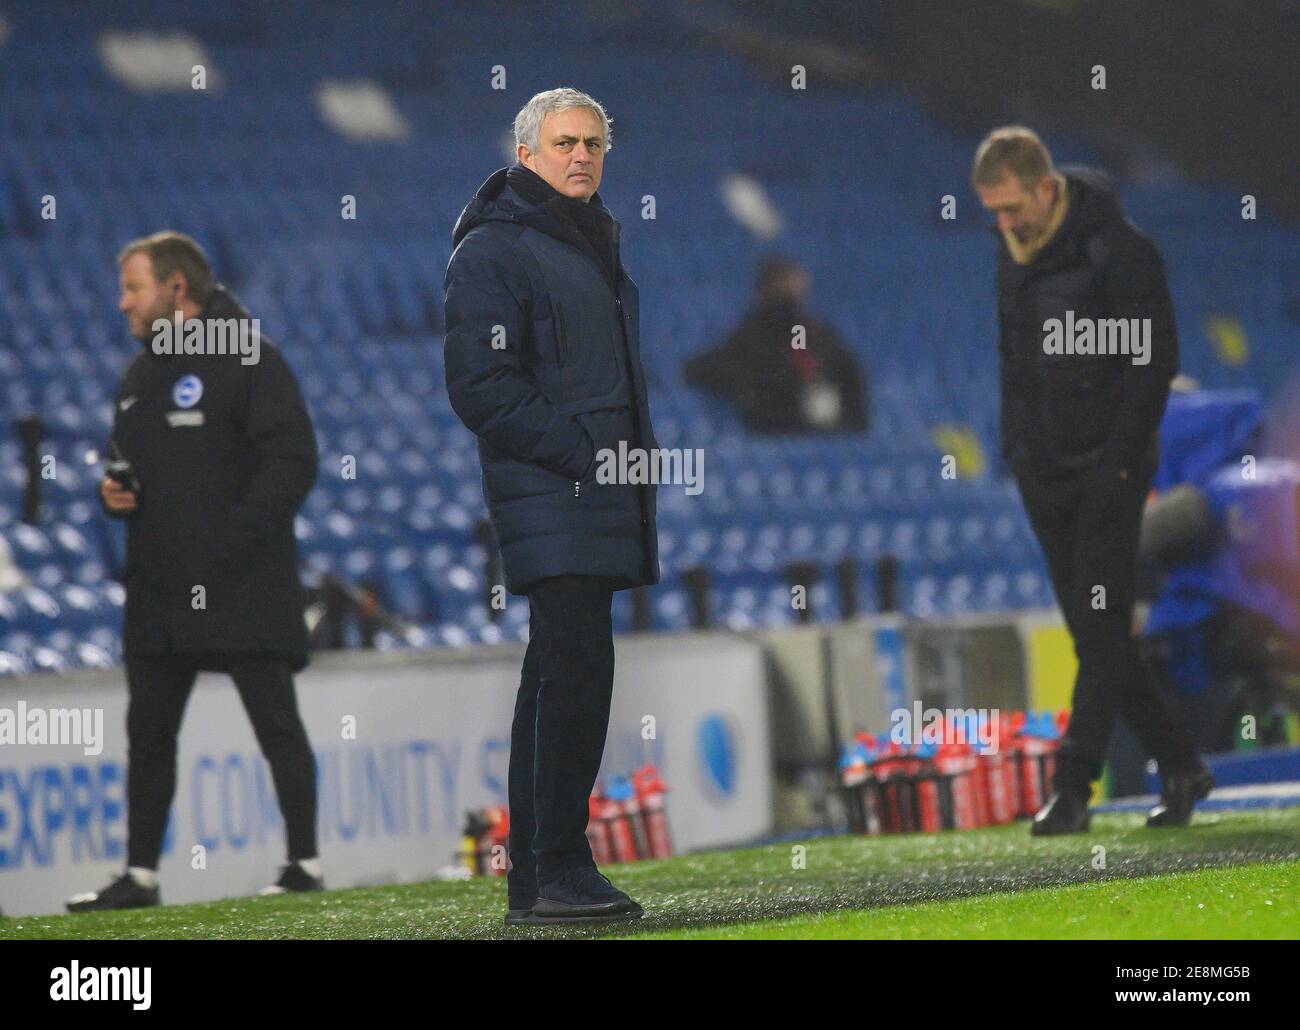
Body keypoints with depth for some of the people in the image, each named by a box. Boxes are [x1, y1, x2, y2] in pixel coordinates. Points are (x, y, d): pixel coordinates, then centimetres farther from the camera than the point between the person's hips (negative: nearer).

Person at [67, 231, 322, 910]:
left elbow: (292, 460, -14)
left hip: (243, 588, -8)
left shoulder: (247, 358, -8)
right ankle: (140, 874, 14)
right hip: (158, 592, 8)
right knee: (148, 733, 8)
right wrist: (113, 491, 2)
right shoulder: (139, 378, 16)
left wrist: (232, 537, -21)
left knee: (276, 725, -2)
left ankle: (305, 864, 3)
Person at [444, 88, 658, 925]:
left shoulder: (596, 244, 22)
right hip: (550, 499, -9)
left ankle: (533, 881, 14)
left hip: (600, 499, 9)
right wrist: (582, 454, -18)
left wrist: (639, 458, 14)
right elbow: (481, 387, -15)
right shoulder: (493, 251, -7)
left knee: (560, 677, 10)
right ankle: (558, 870, -16)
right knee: (578, 666, -17)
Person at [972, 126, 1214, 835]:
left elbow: (1156, 359, -13)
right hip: (1043, 471, 7)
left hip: (1107, 469, -7)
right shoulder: (1012, 252, 9)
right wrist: (1015, 447, 12)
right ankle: (1180, 767, 17)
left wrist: (1121, 459, -16)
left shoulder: (1118, 250, -13)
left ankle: (1072, 788, -8)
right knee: (1092, 635, 8)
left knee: (1102, 630, -8)